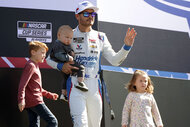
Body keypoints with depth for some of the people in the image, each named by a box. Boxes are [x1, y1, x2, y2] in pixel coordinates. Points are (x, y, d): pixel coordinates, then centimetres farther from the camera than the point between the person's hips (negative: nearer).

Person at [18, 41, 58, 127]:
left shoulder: (35, 66, 23)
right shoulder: (30, 65, -9)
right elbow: (22, 84, -19)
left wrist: (49, 95, 28)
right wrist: (21, 100, -29)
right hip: (35, 101, -10)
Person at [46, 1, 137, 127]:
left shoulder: (100, 37, 13)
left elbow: (115, 60, 9)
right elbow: (50, 58, 10)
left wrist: (126, 46, -7)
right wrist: (60, 65, -11)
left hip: (94, 86, 4)